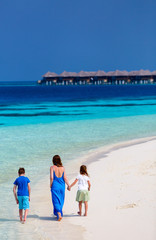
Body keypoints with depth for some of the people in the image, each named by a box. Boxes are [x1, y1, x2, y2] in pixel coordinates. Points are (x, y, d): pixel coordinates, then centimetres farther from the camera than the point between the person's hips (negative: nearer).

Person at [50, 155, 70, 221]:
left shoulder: (52, 167, -9)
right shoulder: (62, 168, 1)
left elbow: (51, 177, -14)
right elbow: (65, 178, -1)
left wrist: (50, 185, -1)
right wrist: (68, 185, 4)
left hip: (55, 186, -3)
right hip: (62, 186, 3)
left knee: (56, 200, 0)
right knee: (61, 201, 16)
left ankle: (59, 214, -15)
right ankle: (58, 213, 26)